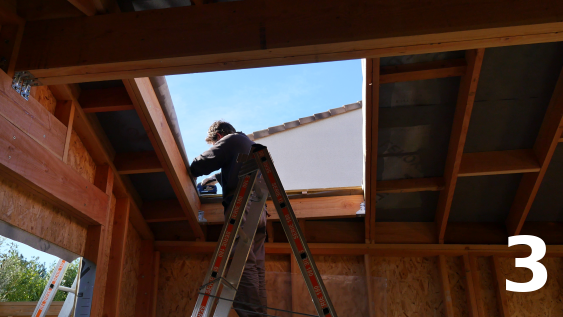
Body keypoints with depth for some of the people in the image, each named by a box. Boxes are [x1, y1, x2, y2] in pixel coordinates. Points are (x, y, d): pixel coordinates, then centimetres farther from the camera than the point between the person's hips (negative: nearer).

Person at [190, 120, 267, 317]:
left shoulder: (231, 140, 6)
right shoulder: (252, 145, 32)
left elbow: (203, 163, 0)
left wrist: (190, 171, 19)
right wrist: (216, 178, 54)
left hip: (241, 206, -9)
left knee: (243, 265, -15)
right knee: (256, 267, 2)